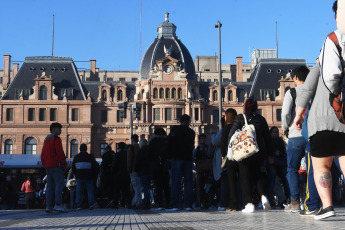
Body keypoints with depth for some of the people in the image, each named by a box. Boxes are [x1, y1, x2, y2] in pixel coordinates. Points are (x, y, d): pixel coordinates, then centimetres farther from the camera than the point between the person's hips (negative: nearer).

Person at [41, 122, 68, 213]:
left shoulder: (46, 140, 19)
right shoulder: (56, 139, -8)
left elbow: (43, 154, 20)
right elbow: (60, 152, -15)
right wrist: (64, 164, -7)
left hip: (48, 166, 9)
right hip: (56, 165, -9)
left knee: (50, 186, 8)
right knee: (60, 184, -9)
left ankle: (49, 206, 5)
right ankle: (58, 205, -17)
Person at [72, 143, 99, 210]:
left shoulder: (76, 157, 5)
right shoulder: (90, 157, 0)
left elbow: (73, 168, 10)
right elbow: (95, 167, 1)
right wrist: (94, 175, 12)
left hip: (79, 177, 1)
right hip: (89, 177, -1)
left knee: (79, 192, 5)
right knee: (90, 190, 5)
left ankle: (79, 206, 0)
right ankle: (91, 204, -6)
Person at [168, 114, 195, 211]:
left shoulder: (174, 129, -1)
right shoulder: (191, 132, 5)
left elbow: (169, 144, -3)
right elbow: (192, 146, 11)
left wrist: (171, 156, 6)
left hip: (177, 159, -2)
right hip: (188, 159, 2)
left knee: (176, 182, -1)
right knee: (188, 182, 5)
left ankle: (176, 205, -5)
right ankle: (188, 205, 2)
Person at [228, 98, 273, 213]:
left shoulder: (240, 118, -4)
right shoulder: (261, 119, 5)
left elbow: (232, 134, -11)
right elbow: (267, 137, 8)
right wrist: (270, 154, 13)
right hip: (259, 153, 3)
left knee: (245, 177, 3)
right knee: (257, 174, 20)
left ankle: (249, 203, -4)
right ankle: (263, 196, 0)